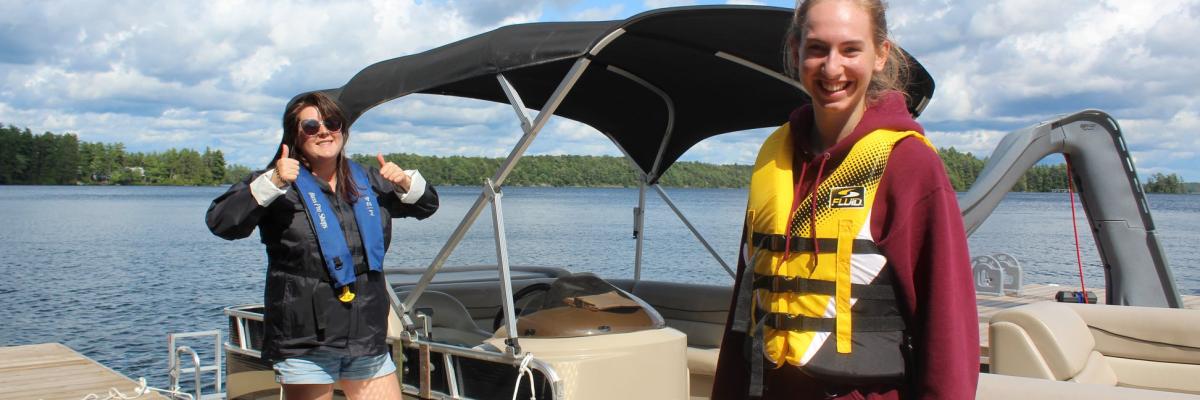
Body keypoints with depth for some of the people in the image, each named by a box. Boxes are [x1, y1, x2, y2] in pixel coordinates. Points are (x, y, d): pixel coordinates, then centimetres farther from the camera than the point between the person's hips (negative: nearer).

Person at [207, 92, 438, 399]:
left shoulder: (368, 181, 14)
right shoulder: (280, 184, -2)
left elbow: (426, 206, 24)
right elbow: (220, 222, -15)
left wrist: (406, 182, 2)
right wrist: (272, 184, -26)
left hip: (368, 338, 5)